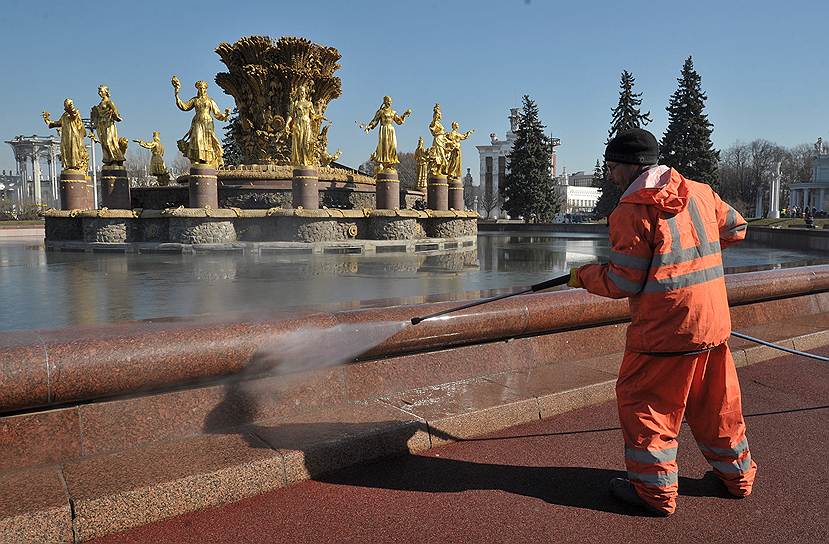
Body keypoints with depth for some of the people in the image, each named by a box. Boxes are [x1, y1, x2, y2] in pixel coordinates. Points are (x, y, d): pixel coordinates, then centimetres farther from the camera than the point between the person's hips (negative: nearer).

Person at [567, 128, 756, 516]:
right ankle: (736, 475, 36)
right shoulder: (700, 192, 7)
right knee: (715, 401, 21)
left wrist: (584, 276, 3)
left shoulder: (632, 211, -14)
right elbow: (735, 228, 22)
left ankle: (655, 490, 13)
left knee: (642, 400, 6)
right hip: (713, 323, 8)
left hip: (664, 328, -7)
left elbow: (622, 283, -13)